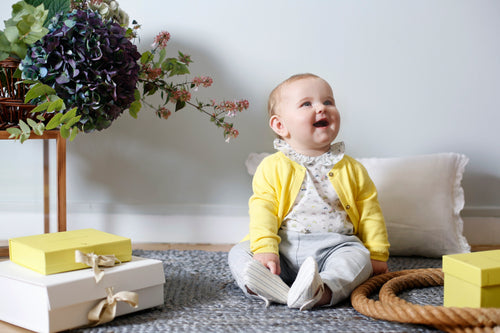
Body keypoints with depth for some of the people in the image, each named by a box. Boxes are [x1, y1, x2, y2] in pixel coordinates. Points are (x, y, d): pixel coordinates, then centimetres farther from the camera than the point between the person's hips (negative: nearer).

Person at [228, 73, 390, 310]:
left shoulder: (352, 170, 9)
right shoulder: (272, 167, 3)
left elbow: (369, 213, 14)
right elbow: (262, 209, -6)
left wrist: (377, 256, 11)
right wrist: (264, 249, -20)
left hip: (333, 248, 0)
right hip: (283, 248, 0)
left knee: (358, 257, -29)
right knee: (239, 254, -20)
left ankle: (322, 291, -53)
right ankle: (274, 290, -47)